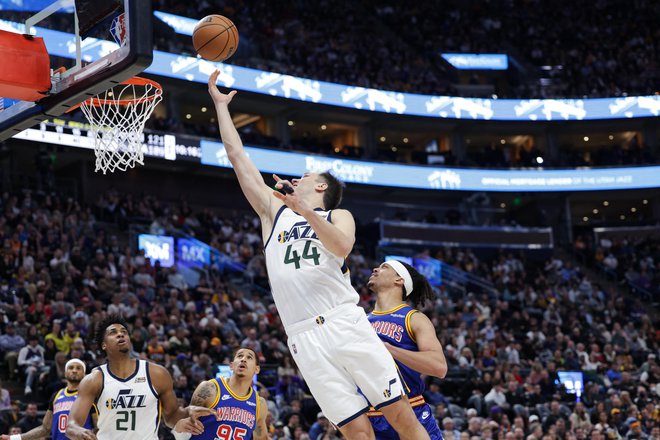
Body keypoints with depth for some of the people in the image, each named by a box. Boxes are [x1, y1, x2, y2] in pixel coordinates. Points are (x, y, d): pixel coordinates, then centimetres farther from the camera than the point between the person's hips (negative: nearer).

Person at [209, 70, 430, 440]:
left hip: (345, 322, -1)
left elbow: (342, 247, -9)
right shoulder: (274, 211, 24)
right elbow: (238, 157, 24)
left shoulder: (338, 216, 15)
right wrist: (220, 105, 27)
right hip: (304, 338, 2)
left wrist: (305, 210, -17)